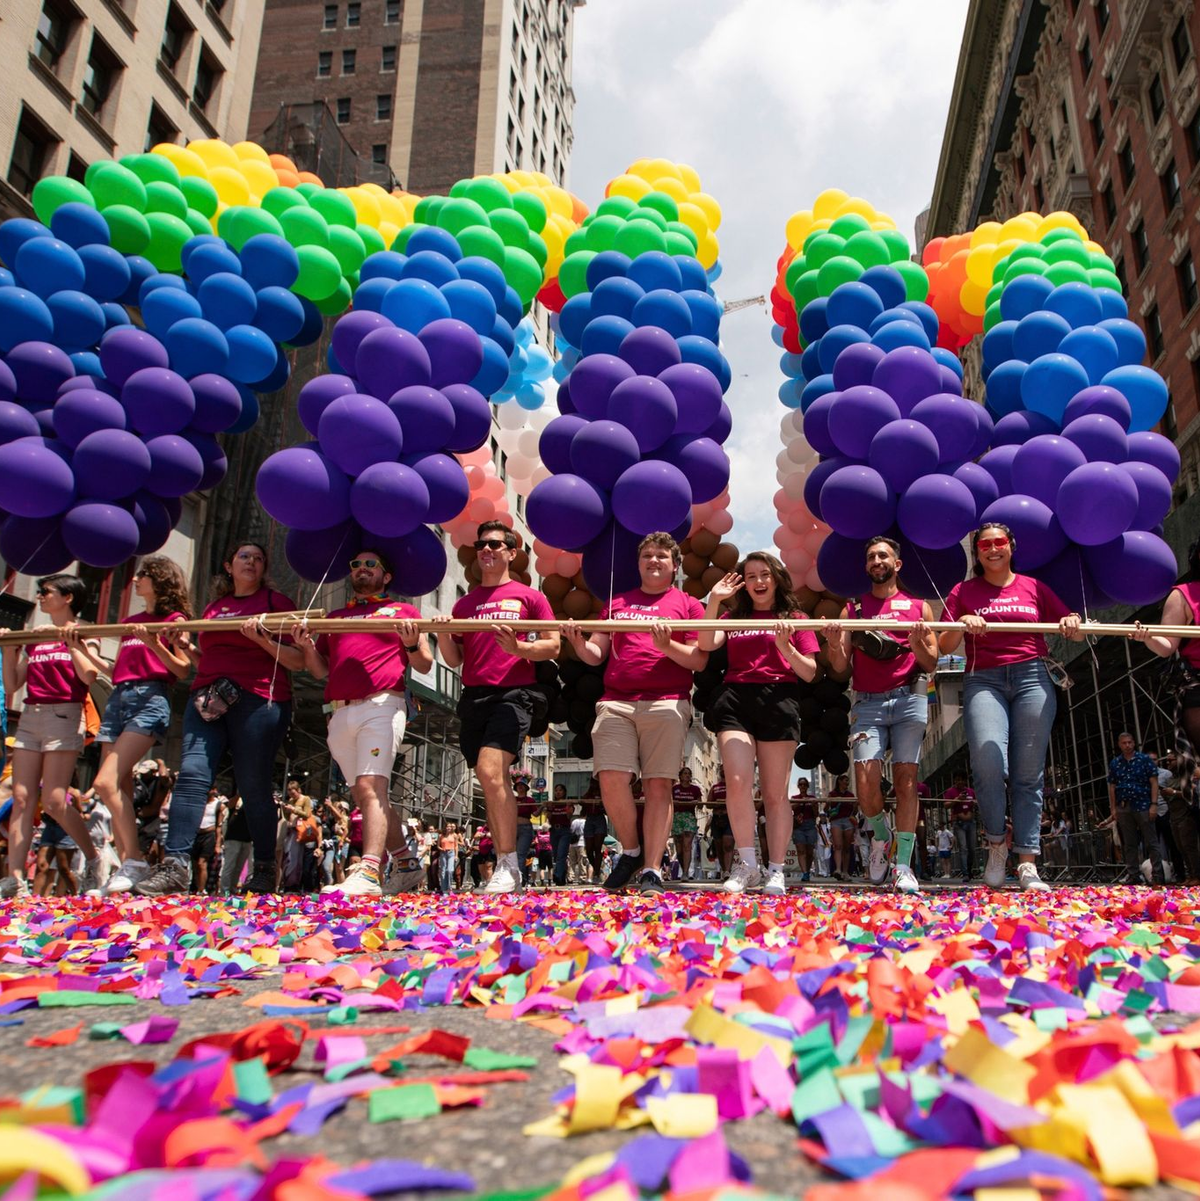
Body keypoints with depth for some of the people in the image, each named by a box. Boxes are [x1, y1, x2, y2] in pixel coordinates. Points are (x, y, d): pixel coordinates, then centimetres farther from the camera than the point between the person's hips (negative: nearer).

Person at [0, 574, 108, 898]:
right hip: (29, 716, 6)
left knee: (53, 801, -10)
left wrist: (70, 642, -14)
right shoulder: (34, 639, 19)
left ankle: (95, 860, 7)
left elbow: (89, 677, -15)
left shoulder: (81, 635, 2)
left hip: (63, 715, -6)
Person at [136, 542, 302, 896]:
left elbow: (299, 660, 0)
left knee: (253, 784, -4)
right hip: (207, 699, 4)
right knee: (192, 771, -12)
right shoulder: (214, 607, 24)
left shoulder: (276, 602, 9)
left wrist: (263, 639, -14)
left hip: (258, 699, -4)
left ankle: (265, 869, 7)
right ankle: (174, 865, -14)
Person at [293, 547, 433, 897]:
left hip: (381, 706, -5)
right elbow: (319, 670, 22)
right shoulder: (335, 616, 27)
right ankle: (407, 862, 20)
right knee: (365, 795, 7)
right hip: (340, 713, 6)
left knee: (370, 786, -20)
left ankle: (369, 872, -28)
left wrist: (411, 643, -11)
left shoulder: (404, 611, 15)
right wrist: (306, 646, 2)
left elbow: (425, 665, 9)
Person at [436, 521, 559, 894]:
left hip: (513, 693, -5)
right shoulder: (464, 603, 19)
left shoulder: (529, 596, 7)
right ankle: (505, 866, 13)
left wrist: (518, 648, -15)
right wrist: (443, 635, -6)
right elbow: (454, 660, 15)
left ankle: (508, 865, -13)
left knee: (490, 771, -21)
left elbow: (553, 645, 2)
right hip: (474, 697, 5)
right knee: (492, 782, 6)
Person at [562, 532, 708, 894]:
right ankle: (630, 851, 14)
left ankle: (651, 870, 2)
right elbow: (595, 655, 17)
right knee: (611, 779, -9)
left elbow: (699, 661, 4)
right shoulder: (617, 603, 23)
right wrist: (578, 641, -5)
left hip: (667, 702, -2)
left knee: (658, 784, -5)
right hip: (616, 701, 2)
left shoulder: (688, 604, 13)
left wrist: (666, 645, -12)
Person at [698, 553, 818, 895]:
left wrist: (785, 647, -9)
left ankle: (776, 871, 6)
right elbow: (706, 644, -1)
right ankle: (746, 865, -4)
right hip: (734, 700, 1)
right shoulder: (734, 618, 18)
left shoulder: (794, 619, 14)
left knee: (775, 793, 0)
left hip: (778, 701, -1)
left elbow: (810, 672, 7)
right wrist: (714, 600, -5)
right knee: (738, 781, -14)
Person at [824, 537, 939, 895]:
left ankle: (903, 866, 0)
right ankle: (880, 835, 18)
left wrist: (917, 644, -10)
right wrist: (834, 644, -12)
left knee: (906, 778, -5)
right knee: (866, 780, -11)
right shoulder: (853, 608, 15)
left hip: (909, 699, 0)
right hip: (867, 702, 1)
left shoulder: (919, 606, 13)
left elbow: (932, 664, 10)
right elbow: (840, 666, 9)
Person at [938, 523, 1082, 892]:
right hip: (983, 681, -1)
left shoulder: (1033, 587, 16)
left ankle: (1028, 864, 1)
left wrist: (1072, 624, -6)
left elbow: (1076, 635, 16)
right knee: (988, 761, -21)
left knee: (1028, 773, -3)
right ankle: (996, 844, 0)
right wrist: (961, 623, -11)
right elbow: (945, 647, 7)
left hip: (1032, 678, 1)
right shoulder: (963, 592, 14)